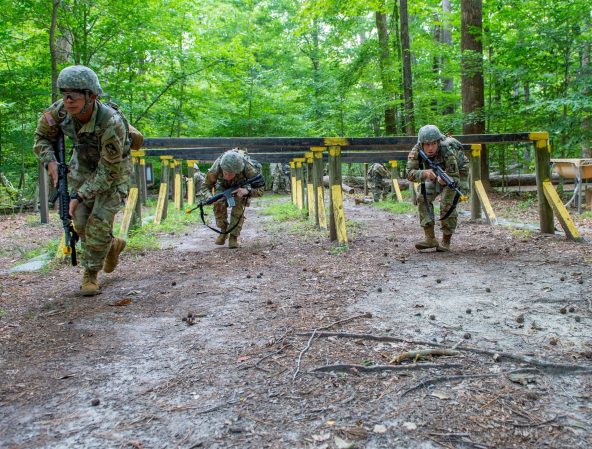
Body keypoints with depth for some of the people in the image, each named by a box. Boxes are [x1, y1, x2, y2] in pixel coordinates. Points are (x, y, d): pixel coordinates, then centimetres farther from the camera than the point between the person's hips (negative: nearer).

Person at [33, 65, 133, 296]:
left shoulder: (111, 123, -38)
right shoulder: (60, 110, -23)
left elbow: (108, 171, -30)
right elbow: (42, 136, -3)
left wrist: (80, 195, -33)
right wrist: (50, 161, -21)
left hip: (113, 169, -5)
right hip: (83, 165, 5)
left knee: (99, 222, -12)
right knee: (81, 220, 1)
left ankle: (90, 275, 6)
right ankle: (112, 245, 30)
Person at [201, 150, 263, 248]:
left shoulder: (248, 168, -42)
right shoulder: (216, 167, -39)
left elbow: (260, 190, -34)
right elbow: (205, 186, -24)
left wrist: (247, 191, -55)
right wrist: (209, 198, -46)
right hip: (223, 185, 1)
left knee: (238, 207, -23)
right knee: (219, 205, -21)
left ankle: (234, 237, -10)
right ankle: (223, 232, 1)